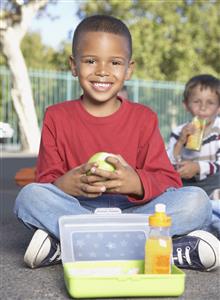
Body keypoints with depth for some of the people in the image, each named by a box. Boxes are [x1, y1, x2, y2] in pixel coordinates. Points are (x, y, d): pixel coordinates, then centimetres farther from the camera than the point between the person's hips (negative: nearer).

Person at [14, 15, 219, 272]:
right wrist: (64, 185, -24)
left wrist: (137, 183, -25)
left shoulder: (144, 118, 6)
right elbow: (45, 181, 2)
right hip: (74, 209, 0)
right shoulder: (56, 117, 6)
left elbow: (168, 181, -1)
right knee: (29, 197, -29)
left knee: (197, 201, -23)